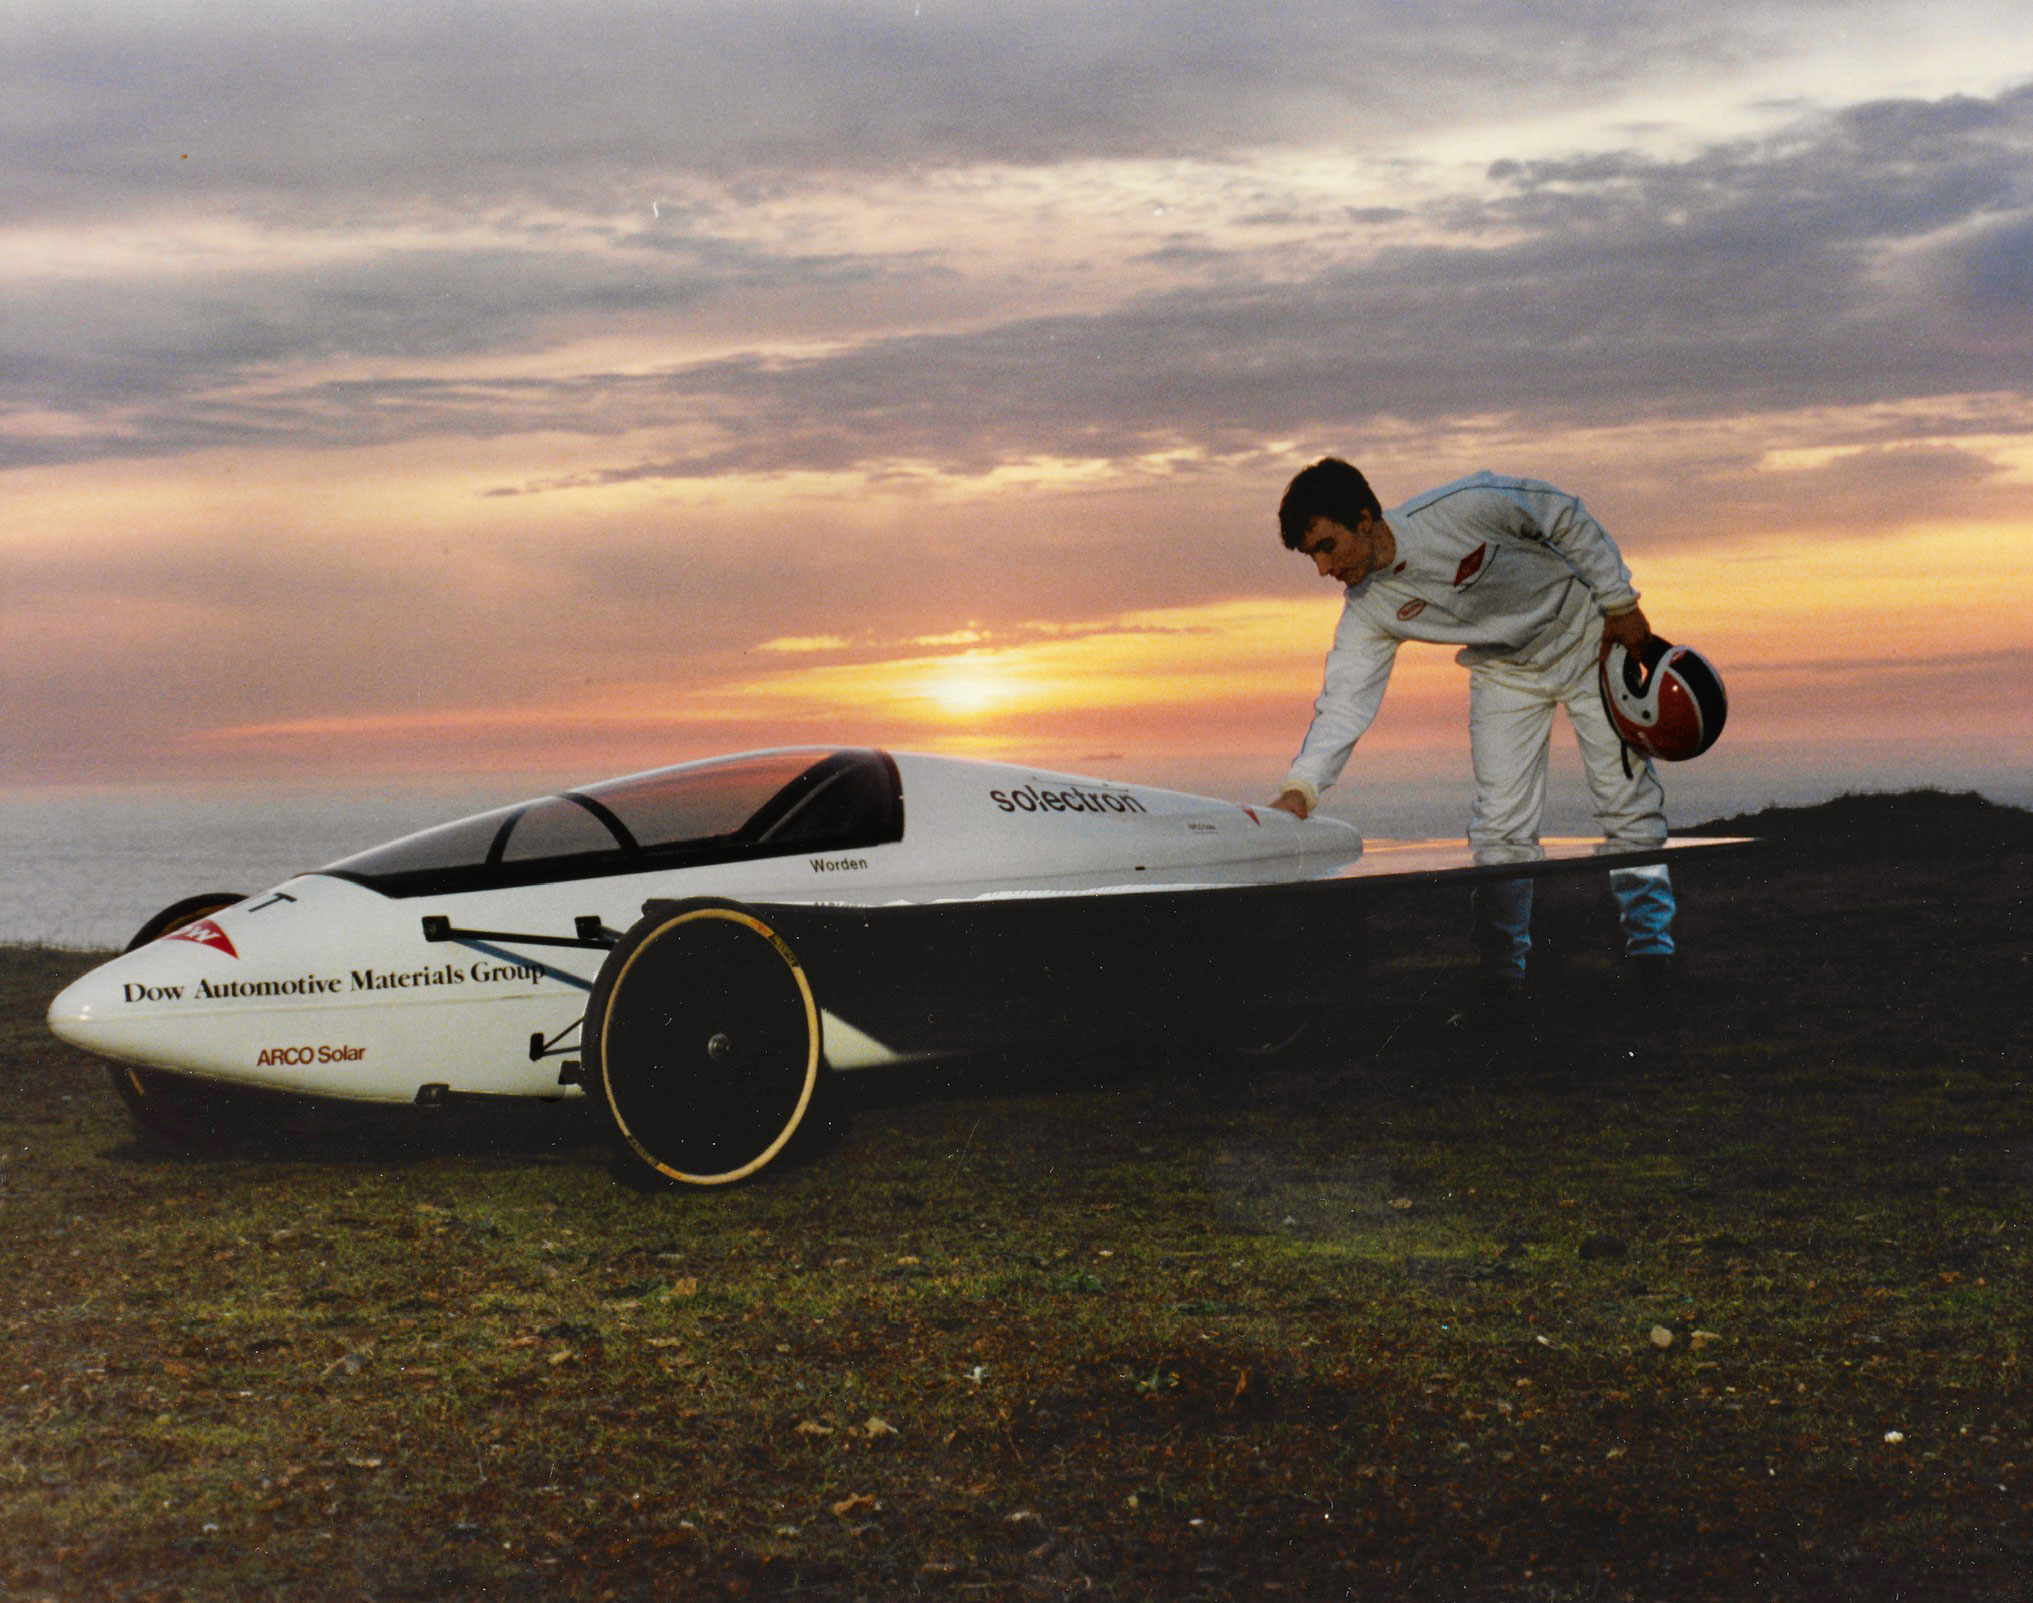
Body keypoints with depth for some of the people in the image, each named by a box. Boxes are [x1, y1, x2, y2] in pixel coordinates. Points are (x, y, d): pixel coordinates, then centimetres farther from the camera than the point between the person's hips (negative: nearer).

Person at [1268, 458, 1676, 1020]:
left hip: (1590, 639, -3)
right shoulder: (1368, 611, -18)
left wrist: (1619, 604, -13)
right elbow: (1344, 701, -20)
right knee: (1501, 824, -6)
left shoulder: (1462, 507, -33)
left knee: (1627, 798, -1)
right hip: (1506, 674, 3)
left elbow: (1565, 517, -19)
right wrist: (1300, 788, -33)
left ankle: (1649, 946, 13)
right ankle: (1503, 980, 1)